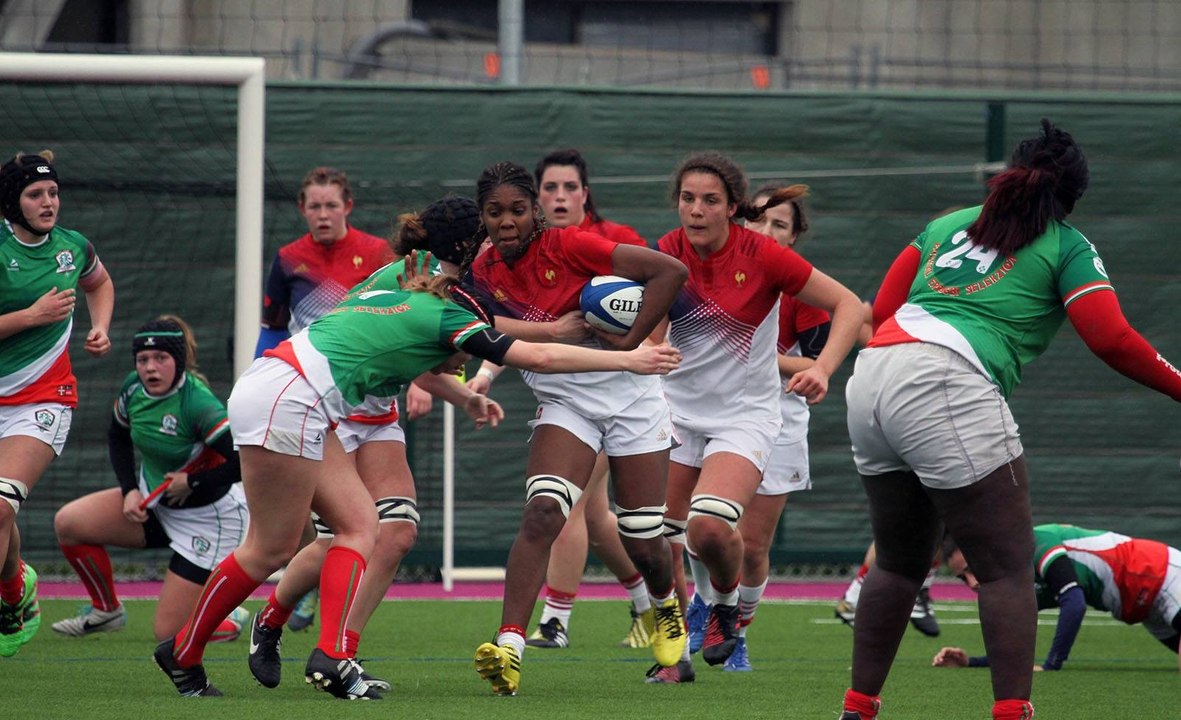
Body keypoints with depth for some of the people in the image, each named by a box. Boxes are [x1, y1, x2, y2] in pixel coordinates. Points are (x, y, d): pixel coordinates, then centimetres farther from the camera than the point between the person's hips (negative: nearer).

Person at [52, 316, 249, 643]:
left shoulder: (197, 403, -29)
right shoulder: (133, 387, -8)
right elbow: (118, 436, 13)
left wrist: (191, 483, -25)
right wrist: (130, 490, 0)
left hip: (207, 516, -7)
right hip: (153, 500, 7)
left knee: (169, 633, -8)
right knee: (68, 522, -7)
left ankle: (231, 620, 24)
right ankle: (106, 610, 14)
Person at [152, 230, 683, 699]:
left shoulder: (401, 301, 21)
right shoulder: (448, 317, -2)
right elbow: (541, 357, -4)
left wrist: (463, 396, 40)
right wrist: (627, 360, 2)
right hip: (283, 402, -10)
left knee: (359, 524, 7)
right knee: (271, 549, -2)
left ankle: (331, 657, -4)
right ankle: (182, 655, 8)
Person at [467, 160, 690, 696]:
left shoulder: (566, 246, -18)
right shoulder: (485, 271, -2)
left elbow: (670, 270, -21)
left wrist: (629, 342, -21)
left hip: (628, 394, -3)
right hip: (563, 404, 3)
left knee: (643, 544, 5)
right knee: (541, 514, -23)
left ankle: (666, 607, 40)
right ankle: (509, 648, -31)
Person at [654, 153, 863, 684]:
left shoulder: (760, 255, -14)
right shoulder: (667, 255, -4)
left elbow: (848, 306, -9)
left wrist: (822, 369, -24)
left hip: (744, 414, -4)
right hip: (676, 409, 4)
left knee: (709, 526, -25)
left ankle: (726, 602, 7)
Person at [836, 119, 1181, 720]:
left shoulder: (946, 224, 24)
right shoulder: (1066, 247, 8)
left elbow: (881, 310, 22)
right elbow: (1113, 340, -1)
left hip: (872, 378, 7)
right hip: (947, 389, -7)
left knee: (899, 563, 20)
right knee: (1007, 569, -2)